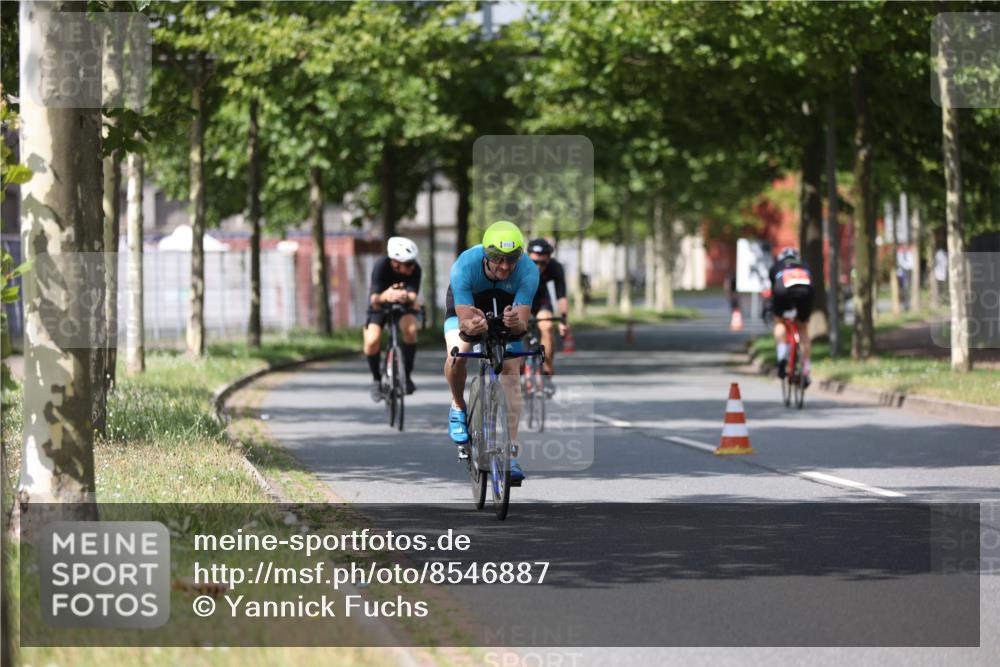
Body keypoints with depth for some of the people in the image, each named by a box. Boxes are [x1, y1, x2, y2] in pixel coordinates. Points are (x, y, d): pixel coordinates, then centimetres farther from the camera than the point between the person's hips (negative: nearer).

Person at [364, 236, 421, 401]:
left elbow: (413, 296, -37)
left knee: (410, 329, -30)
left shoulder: (415, 269, -28)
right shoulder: (381, 266, -33)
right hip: (380, 306, -1)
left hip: (404, 305, 1)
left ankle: (407, 375, -10)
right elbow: (374, 299, -40)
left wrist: (406, 297, -61)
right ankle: (376, 379, 5)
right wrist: (385, 296, -63)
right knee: (372, 341, -23)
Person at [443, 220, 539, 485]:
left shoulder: (528, 271, -35)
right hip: (466, 304, -1)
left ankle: (510, 455, -11)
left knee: (511, 373, -13)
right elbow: (464, 320, -38)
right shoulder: (465, 266, -38)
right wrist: (472, 325, -61)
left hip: (507, 307, 1)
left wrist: (516, 323, -60)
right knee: (457, 356, -27)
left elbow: (523, 322, -36)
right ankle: (458, 407, 5)